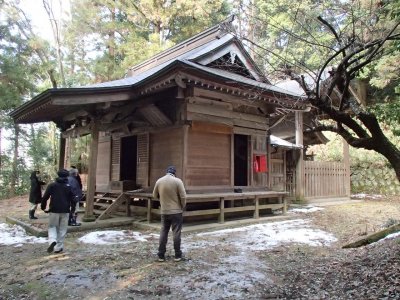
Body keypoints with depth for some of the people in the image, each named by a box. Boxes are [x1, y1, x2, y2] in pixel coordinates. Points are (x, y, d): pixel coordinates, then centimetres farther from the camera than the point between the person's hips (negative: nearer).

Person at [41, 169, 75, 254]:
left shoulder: (52, 185, -1)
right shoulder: (69, 187, 2)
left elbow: (45, 197, -3)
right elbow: (72, 199, 4)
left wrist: (43, 207, 10)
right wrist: (72, 208, 18)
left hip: (54, 210, -1)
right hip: (65, 211, 1)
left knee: (52, 226, 14)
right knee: (62, 229, 9)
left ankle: (52, 241, -11)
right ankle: (58, 247, 10)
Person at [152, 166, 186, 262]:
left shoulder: (159, 181, 0)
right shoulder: (177, 181, -12)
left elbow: (155, 195, 11)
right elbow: (183, 197, -13)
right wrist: (183, 207, 3)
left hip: (164, 212, 3)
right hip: (176, 211, -3)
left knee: (163, 233, 11)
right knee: (176, 233, 5)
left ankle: (161, 255, 15)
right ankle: (177, 255, 12)